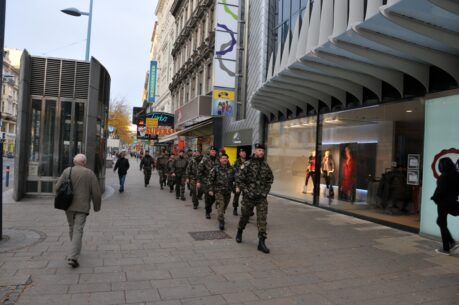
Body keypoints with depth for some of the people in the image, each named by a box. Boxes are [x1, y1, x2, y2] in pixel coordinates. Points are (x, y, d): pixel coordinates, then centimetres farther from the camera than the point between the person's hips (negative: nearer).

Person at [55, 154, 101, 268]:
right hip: (82, 207, -3)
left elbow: (58, 187, -4)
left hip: (68, 206, 3)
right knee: (78, 231, -2)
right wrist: (97, 206, 9)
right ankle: (73, 257, -10)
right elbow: (96, 193, -6)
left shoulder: (67, 171, 1)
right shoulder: (90, 173, -5)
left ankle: (76, 249, 39)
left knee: (72, 227, 22)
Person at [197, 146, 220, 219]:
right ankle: (207, 212, 17)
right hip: (206, 182, -3)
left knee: (214, 197, 5)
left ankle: (209, 206, 35)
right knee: (207, 197, 1)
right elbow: (199, 170, -6)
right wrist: (198, 181, -10)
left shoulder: (217, 160, 4)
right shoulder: (205, 159, -6)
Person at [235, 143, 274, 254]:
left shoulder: (265, 165, 5)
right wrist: (247, 192, -13)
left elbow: (270, 179, 16)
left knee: (262, 218, -5)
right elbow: (239, 179, -9)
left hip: (262, 197, 3)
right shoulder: (248, 165, -8)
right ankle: (239, 233, 40)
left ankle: (261, 242, -2)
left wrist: (266, 191, 4)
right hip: (249, 196, -2)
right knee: (245, 216, 13)